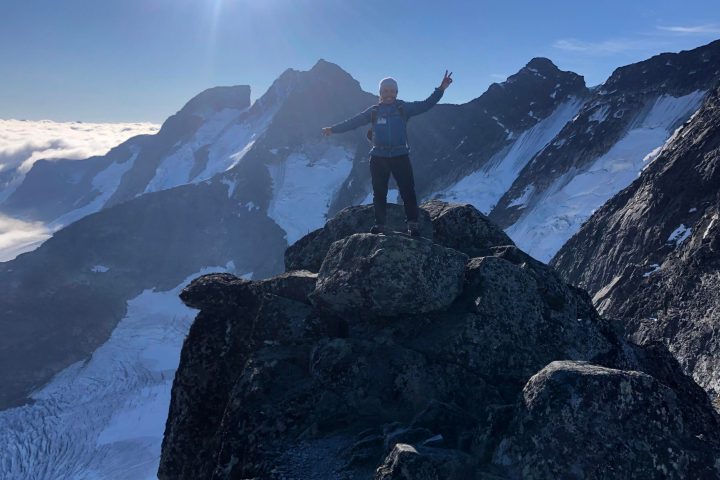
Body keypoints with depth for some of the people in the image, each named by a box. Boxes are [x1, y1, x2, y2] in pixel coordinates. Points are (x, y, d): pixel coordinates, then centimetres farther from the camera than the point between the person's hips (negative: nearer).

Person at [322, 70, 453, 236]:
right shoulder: (373, 111, 9)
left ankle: (413, 224, 4)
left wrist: (441, 89, -13)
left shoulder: (404, 108, 5)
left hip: (400, 156, -2)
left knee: (408, 191, -6)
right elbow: (353, 121, 12)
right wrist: (334, 129, 12)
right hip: (378, 158, 2)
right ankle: (379, 225, 20)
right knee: (379, 193, 8)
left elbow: (425, 105, -3)